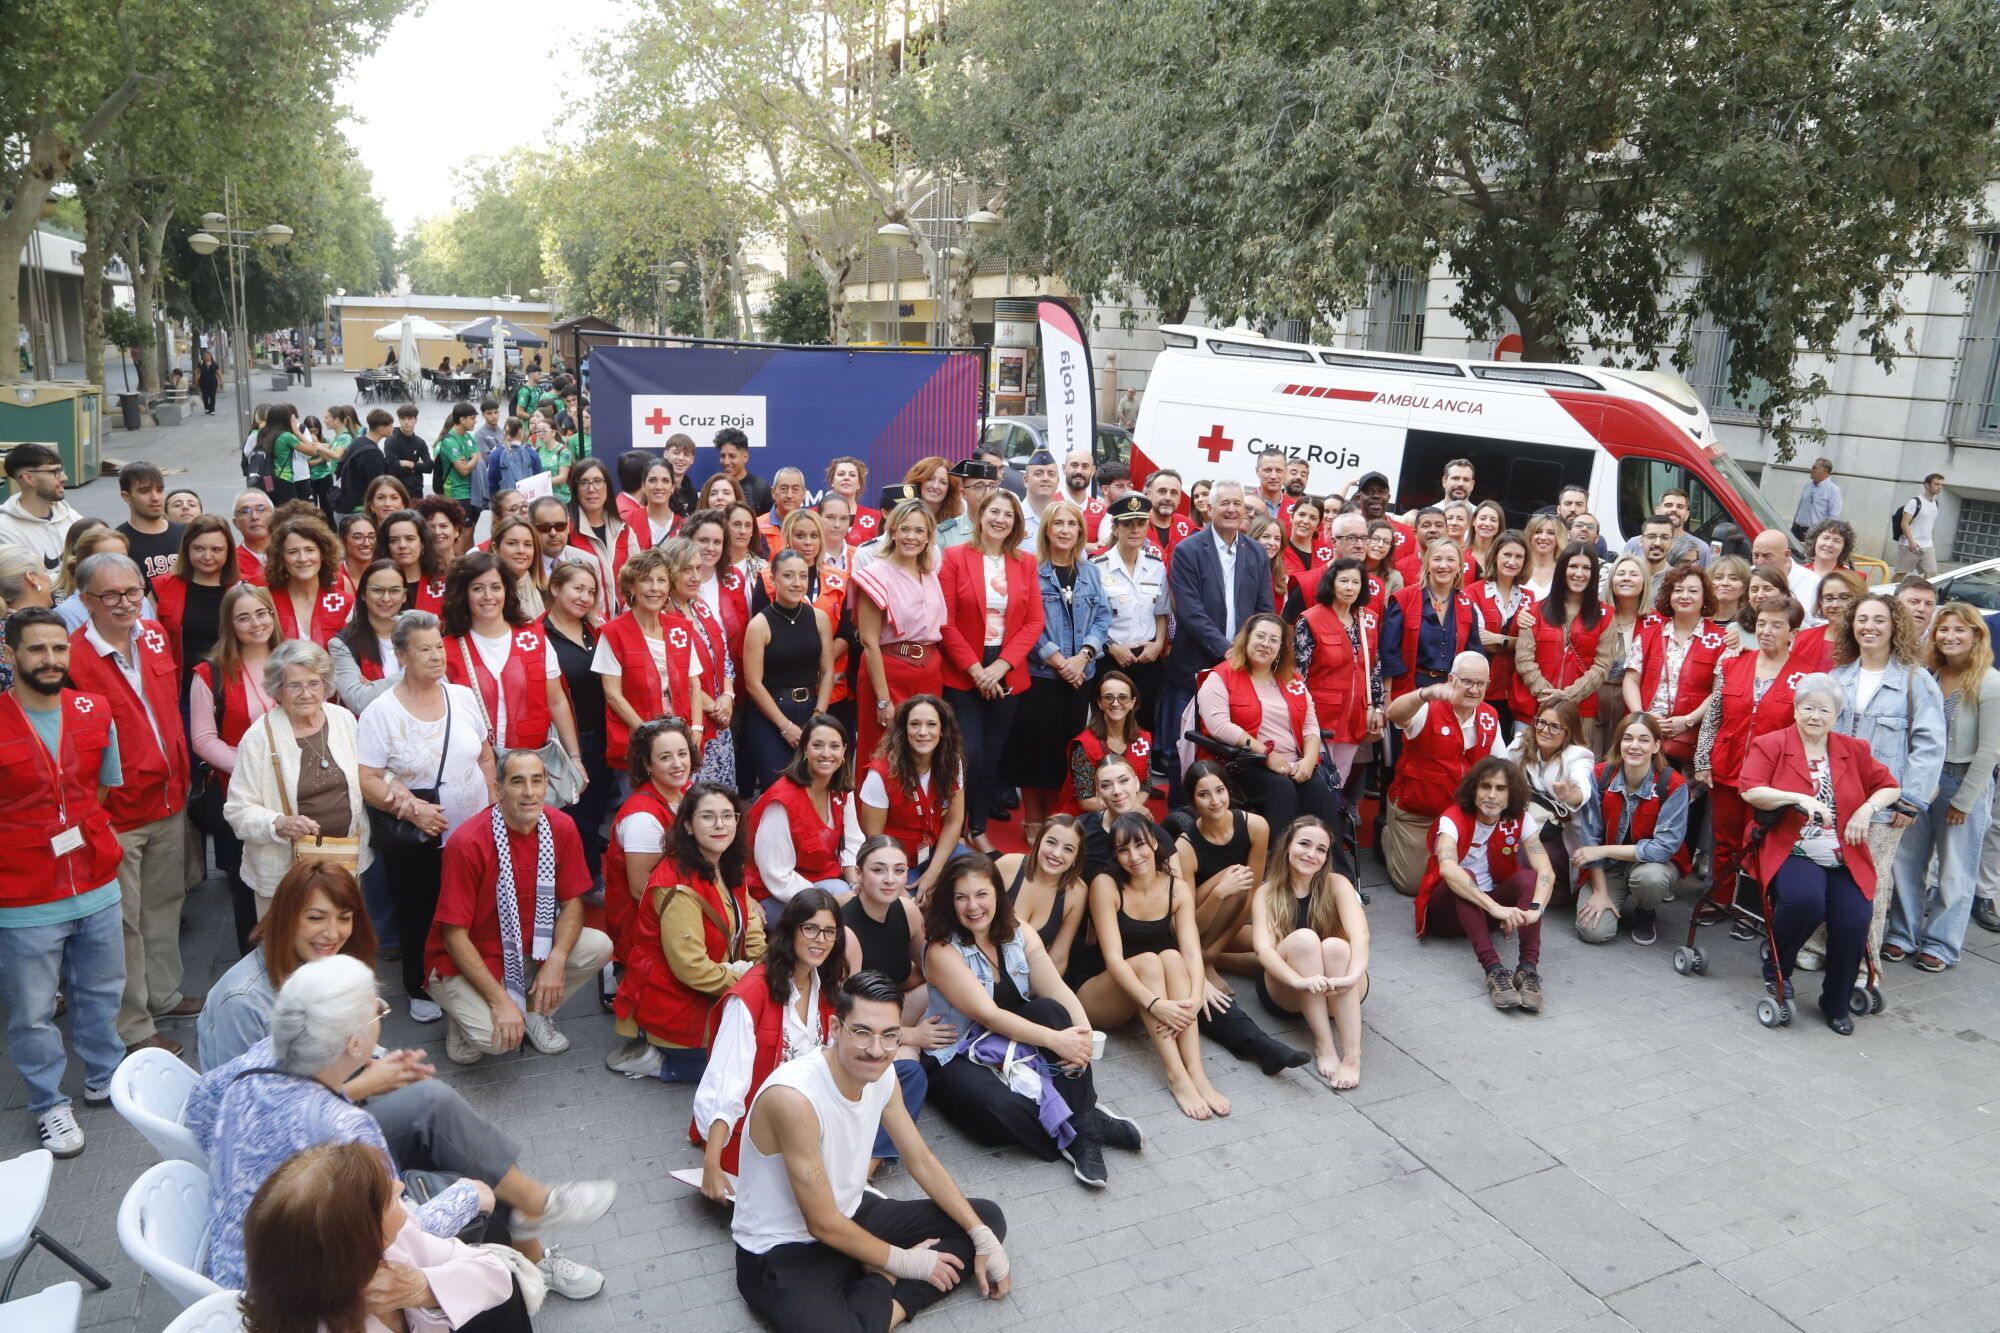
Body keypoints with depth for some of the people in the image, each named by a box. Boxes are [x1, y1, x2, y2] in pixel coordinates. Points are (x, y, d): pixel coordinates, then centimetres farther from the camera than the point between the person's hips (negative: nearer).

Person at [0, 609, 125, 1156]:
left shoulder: (96, 712, -2)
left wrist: (97, 845, 6)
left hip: (97, 889, 4)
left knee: (101, 992, 21)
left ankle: (105, 1079, 41)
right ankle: (49, 1104, 29)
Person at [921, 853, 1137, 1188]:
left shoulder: (1020, 936, 1)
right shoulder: (942, 951, -16)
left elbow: (1058, 990, -11)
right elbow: (987, 1014, -23)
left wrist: (1083, 1032, -31)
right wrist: (1054, 1040, -32)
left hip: (1014, 1045, 5)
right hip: (957, 1059, -5)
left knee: (1050, 1009, -26)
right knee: (998, 1109, -37)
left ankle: (1082, 1116, -21)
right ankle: (1073, 1135, -14)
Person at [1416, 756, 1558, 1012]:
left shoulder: (1520, 819, -8)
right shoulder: (1454, 818, -20)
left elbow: (1546, 872, -21)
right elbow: (1447, 869, -40)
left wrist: (1535, 909, -42)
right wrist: (1496, 908, -50)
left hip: (1491, 908, 3)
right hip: (1448, 909, -3)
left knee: (1527, 876, -23)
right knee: (1464, 876, -34)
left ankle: (1529, 967, -39)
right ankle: (1493, 969, -48)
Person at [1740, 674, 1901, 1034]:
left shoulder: (1854, 750, 15)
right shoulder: (1770, 745, 1)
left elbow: (1889, 787, 16)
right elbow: (1751, 792, -10)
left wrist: (1867, 809, -3)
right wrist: (1798, 798, -22)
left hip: (1845, 860, 4)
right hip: (1792, 853, -4)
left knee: (1854, 923, -19)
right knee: (1806, 901, -34)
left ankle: (1836, 1004, 6)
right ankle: (1776, 968, -3)